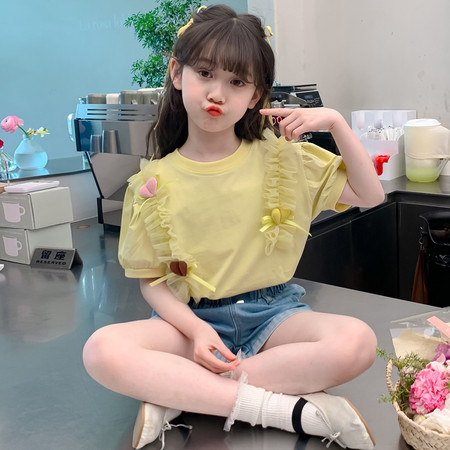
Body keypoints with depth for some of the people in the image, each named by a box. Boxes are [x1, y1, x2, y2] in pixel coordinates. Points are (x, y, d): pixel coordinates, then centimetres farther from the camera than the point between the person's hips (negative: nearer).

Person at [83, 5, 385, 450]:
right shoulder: (153, 183, -1)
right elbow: (151, 280, 1)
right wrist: (195, 330, -18)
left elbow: (371, 195, 7)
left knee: (357, 341, -29)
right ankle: (289, 408, -27)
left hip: (273, 311, 1)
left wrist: (336, 122, -6)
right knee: (101, 351, -29)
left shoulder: (280, 157, 2)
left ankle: (178, 395, -21)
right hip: (193, 317, 0)